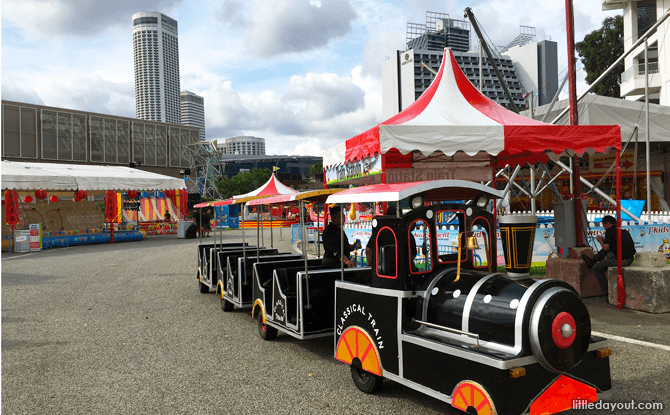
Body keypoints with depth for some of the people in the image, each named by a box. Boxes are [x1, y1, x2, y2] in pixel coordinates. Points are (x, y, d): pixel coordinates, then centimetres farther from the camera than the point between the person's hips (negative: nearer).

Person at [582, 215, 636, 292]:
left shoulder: (610, 230, -3)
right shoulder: (625, 231, 20)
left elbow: (606, 248, -5)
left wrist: (600, 240, 13)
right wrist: (604, 240, 33)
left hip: (619, 260, -8)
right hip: (630, 260, 8)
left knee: (596, 268, 12)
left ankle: (607, 291, 17)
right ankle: (592, 261, 38)